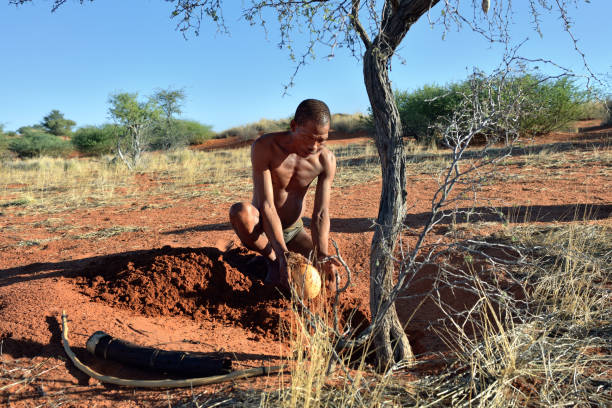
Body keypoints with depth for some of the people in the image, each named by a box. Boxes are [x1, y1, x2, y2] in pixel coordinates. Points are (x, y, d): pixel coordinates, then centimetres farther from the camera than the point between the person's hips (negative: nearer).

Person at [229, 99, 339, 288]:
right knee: (240, 211, -37)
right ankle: (272, 259, -9)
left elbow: (320, 214, -15)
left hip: (293, 230, 4)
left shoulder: (326, 160, -15)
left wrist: (322, 256, -31)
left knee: (330, 270, -14)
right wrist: (283, 255, -40)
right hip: (262, 228, -3)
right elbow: (266, 205, -30)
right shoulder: (264, 146, -26)